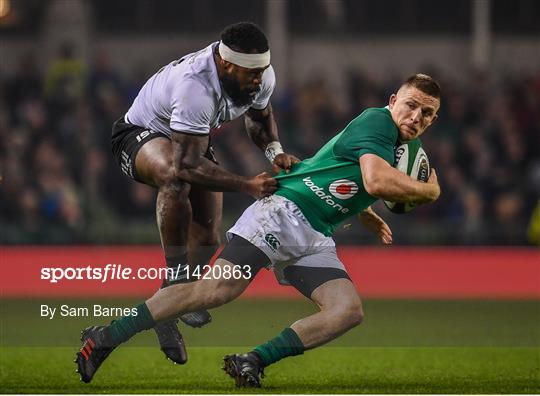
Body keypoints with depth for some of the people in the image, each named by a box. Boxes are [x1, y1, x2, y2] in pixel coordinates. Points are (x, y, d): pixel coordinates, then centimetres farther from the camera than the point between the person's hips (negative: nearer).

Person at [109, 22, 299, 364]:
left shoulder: (262, 76, -19)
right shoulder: (194, 87, -43)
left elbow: (260, 114, 6)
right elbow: (187, 164, -44)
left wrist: (276, 152, -14)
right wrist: (247, 185, -47)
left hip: (194, 139, 8)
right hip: (141, 133, -8)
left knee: (207, 237, 2)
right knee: (176, 178, -41)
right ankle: (177, 280, -37)